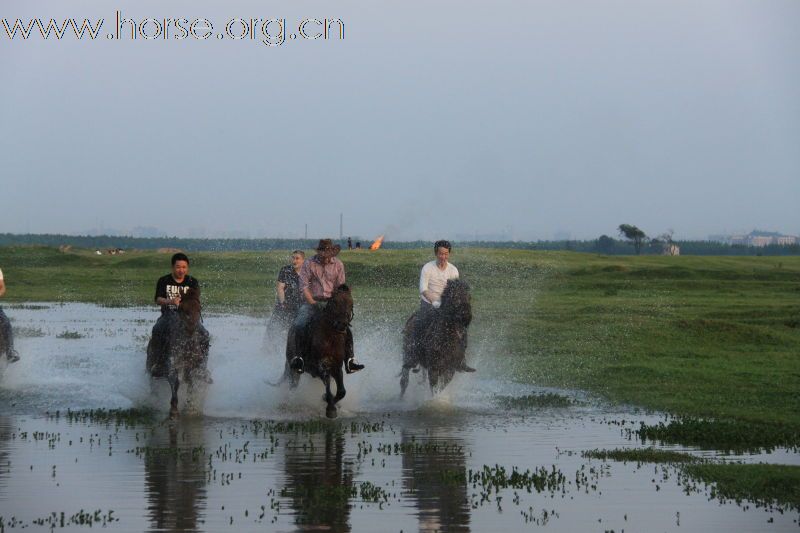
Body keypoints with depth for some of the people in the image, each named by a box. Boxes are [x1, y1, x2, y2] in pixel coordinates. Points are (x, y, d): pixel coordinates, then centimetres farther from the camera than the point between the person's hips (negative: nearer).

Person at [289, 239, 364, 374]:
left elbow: (340, 287, 7)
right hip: (311, 301, -2)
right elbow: (304, 286, -7)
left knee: (347, 329, -13)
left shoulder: (338, 265, 5)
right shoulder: (309, 264, -2)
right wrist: (313, 303, -17)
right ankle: (298, 357, -21)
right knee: (299, 326, -27)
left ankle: (349, 361, -11)